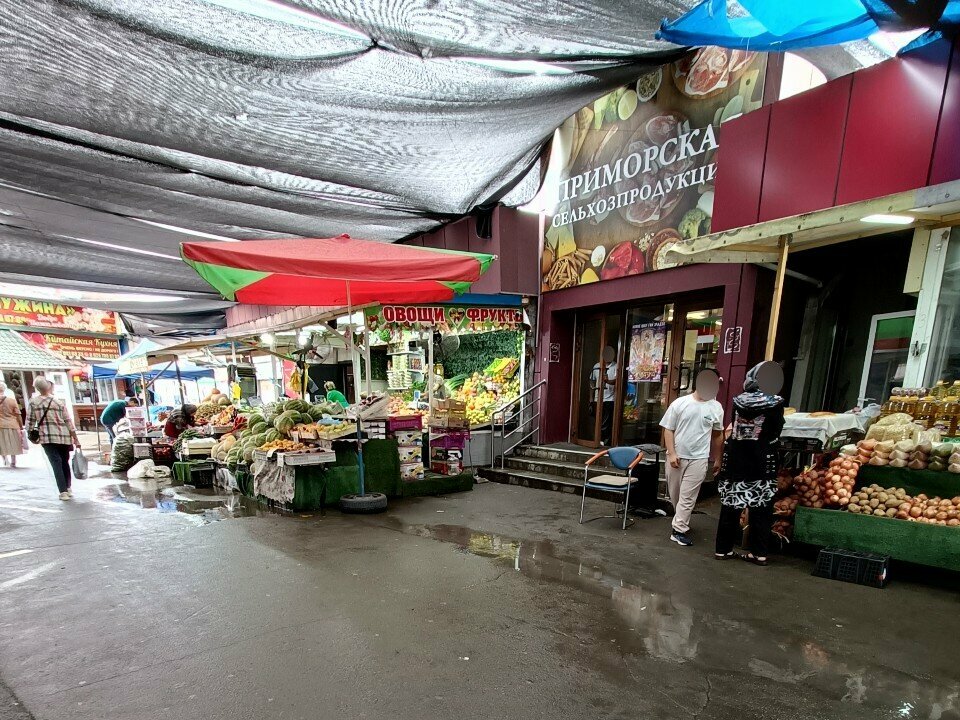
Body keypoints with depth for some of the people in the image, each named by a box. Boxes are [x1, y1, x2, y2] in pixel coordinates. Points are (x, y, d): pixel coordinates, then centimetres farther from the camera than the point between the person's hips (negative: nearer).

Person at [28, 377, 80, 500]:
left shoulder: (33, 401, 1)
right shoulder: (59, 402, 3)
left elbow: (31, 420, 1)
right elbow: (68, 421, 2)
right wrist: (75, 439, 6)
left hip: (48, 437, -2)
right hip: (64, 436, 2)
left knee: (56, 463, -2)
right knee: (65, 462, 15)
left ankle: (63, 491, -7)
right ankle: (68, 488, 20)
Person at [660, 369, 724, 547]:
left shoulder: (716, 408, 0)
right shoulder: (680, 403, -6)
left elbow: (718, 435, 11)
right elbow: (668, 430, -3)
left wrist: (717, 459, 14)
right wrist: (671, 453, -10)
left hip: (699, 459, 0)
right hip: (676, 457, 0)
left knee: (688, 497, -2)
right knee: (674, 494, 13)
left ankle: (678, 530, 5)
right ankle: (682, 520, 34)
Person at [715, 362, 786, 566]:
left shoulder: (738, 401, -1)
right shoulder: (775, 403, -8)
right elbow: (775, 435, -3)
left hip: (736, 463, 2)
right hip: (761, 465, -2)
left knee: (730, 506, 9)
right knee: (760, 509, 8)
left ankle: (723, 548, 16)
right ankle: (759, 552, 15)